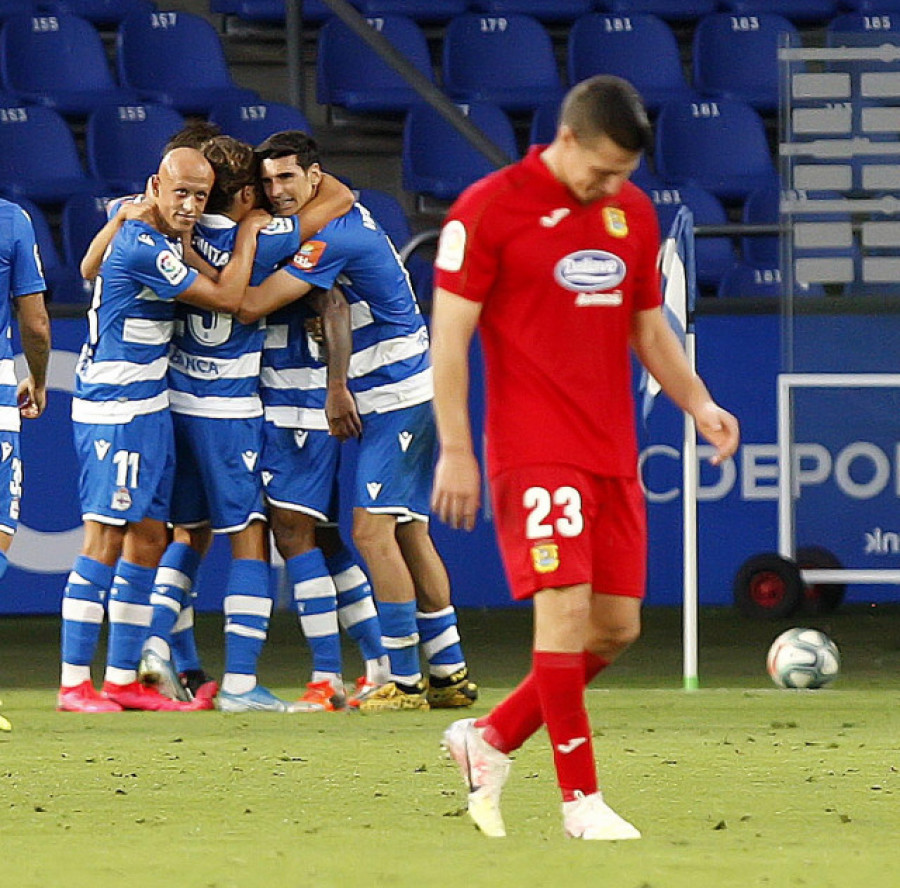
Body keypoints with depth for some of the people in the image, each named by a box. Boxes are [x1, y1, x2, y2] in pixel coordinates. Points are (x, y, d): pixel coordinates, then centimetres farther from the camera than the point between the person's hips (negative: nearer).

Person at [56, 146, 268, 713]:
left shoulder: (164, 235, 8)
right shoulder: (142, 248, -21)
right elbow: (226, 299, -16)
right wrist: (249, 235, -2)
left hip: (148, 406, 10)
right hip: (114, 411, -10)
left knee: (148, 537, 10)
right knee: (107, 537, -11)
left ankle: (123, 679, 14)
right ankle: (75, 683, -11)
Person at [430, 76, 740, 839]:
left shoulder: (634, 213, 12)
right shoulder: (489, 209, -7)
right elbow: (449, 334, -6)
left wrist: (698, 404, 5)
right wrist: (454, 451, -11)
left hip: (614, 454, 7)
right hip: (536, 452, -7)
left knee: (616, 627, 5)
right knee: (566, 610, -13)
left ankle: (490, 739, 23)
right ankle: (581, 799, -5)